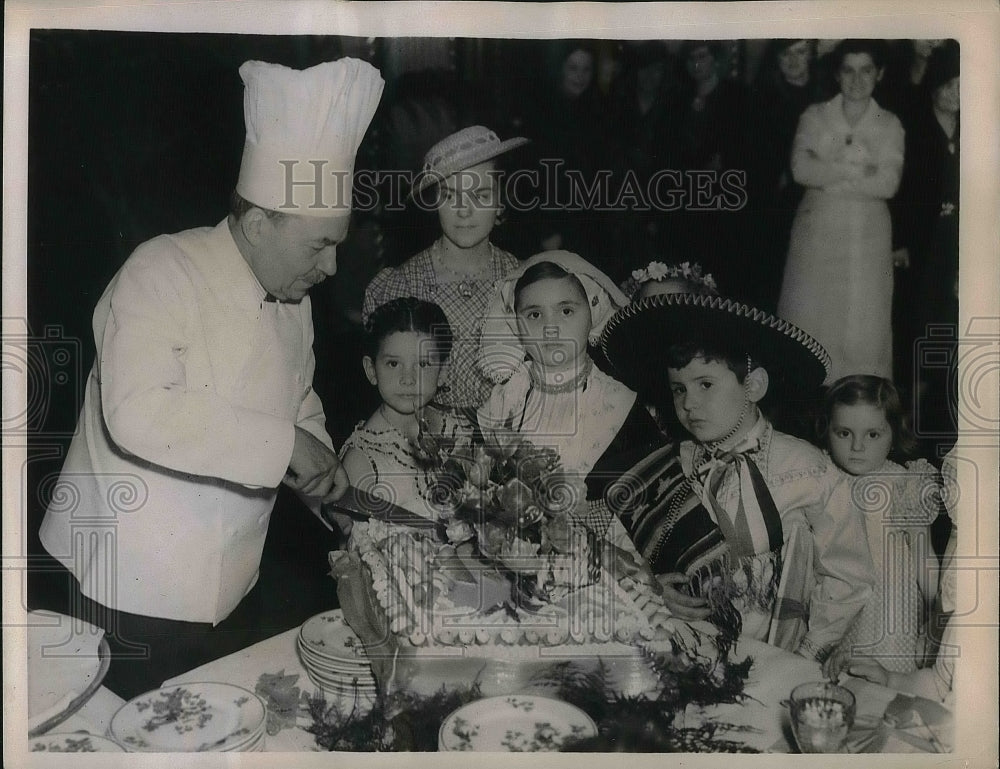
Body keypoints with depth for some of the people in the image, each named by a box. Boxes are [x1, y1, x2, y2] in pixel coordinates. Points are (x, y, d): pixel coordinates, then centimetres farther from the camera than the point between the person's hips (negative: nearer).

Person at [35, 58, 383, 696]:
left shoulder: (295, 299, 7)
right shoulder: (163, 273, -18)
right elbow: (137, 414, -32)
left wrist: (319, 463, 2)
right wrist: (283, 442, -28)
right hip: (126, 591, -7)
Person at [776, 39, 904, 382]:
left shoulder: (889, 125, 4)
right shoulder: (814, 116, 5)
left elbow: (887, 184, -8)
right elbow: (800, 168, -9)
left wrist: (828, 177, -11)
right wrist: (856, 169, -12)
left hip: (866, 236, 0)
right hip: (816, 229, 1)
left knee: (862, 327, 0)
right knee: (807, 319, 2)